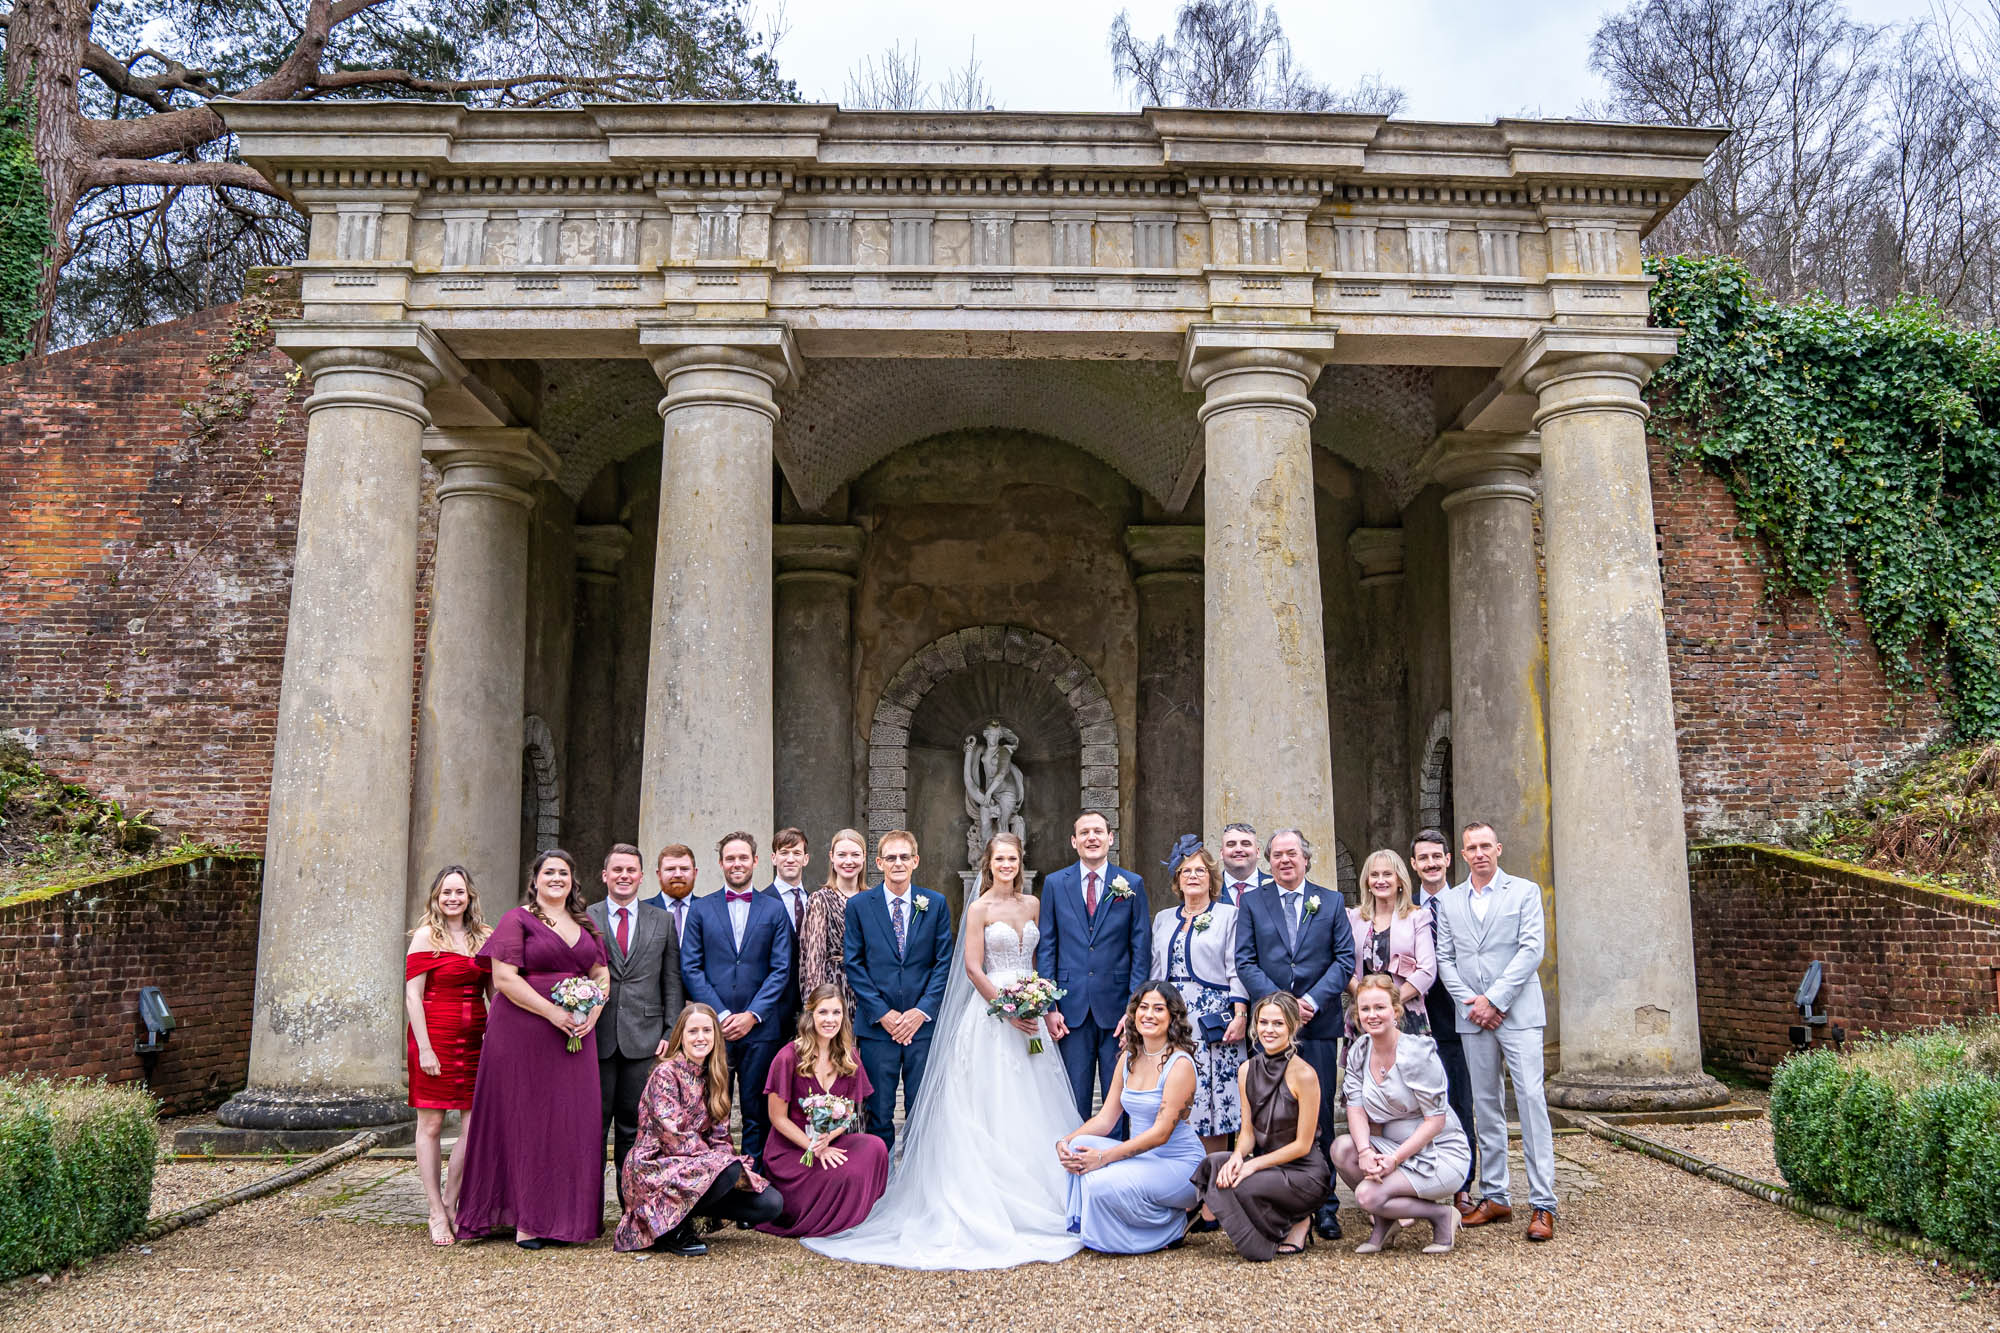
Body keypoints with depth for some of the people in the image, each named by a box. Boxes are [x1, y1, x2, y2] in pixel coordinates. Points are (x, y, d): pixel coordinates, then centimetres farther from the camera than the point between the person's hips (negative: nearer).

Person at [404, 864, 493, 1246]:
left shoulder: (485, 937, 11)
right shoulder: (426, 936, -2)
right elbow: (413, 996, -6)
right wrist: (424, 1048, -12)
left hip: (475, 1039, 4)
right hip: (435, 1038, -4)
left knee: (475, 1125, 0)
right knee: (431, 1125, 3)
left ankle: (451, 1203, 18)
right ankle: (437, 1214, 13)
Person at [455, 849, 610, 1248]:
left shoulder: (585, 926, 16)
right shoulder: (517, 920, -1)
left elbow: (602, 976, 16)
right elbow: (504, 978, -11)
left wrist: (593, 1014, -3)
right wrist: (554, 1013, -16)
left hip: (575, 1036, 5)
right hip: (524, 1033, -5)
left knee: (572, 1122, 5)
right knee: (527, 1121, -2)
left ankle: (566, 1217, 12)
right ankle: (526, 1220, 3)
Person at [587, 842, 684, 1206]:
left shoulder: (662, 920, 10)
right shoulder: (584, 919, 6)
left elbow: (672, 982, 9)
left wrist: (671, 1033, 2)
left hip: (643, 1038, 1)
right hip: (597, 1038, -1)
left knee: (635, 1127, 5)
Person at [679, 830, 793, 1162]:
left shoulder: (774, 909, 8)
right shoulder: (700, 909, 8)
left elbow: (781, 970, 3)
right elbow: (690, 969, 2)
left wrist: (752, 1015, -8)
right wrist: (721, 1015, -8)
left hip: (759, 1028, 0)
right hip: (712, 1027, 0)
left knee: (757, 1112, 4)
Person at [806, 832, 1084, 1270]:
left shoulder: (1032, 904, 11)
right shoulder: (979, 908, -4)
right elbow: (972, 967, -9)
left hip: (1028, 1013, 5)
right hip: (993, 1012, -5)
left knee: (1033, 1108, 6)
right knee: (993, 1107, -5)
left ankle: (1036, 1199, 14)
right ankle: (994, 1205, 0)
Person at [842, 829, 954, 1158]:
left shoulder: (936, 904, 5)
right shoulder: (858, 905, 3)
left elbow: (944, 962, 3)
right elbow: (853, 964, 0)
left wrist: (922, 1011, -8)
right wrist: (882, 1013, -7)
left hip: (923, 1022, 1)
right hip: (877, 1025, -1)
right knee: (879, 1112, 4)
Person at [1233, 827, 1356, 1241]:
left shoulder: (1331, 902, 10)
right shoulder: (1252, 903, 9)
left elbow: (1345, 959, 3)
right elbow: (1244, 962, 2)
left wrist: (1312, 1000, -9)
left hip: (1319, 1022, 0)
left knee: (1319, 1116, 2)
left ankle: (1324, 1206, 9)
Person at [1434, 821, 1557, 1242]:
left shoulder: (1525, 892, 3)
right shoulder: (1449, 902, 13)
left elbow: (1532, 949, -6)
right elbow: (1445, 958, 9)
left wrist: (1494, 999, -12)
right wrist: (1470, 1002, -6)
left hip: (1517, 1013, -4)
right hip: (1472, 1017, 4)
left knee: (1531, 1101, -9)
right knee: (1485, 1107, 8)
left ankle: (1543, 1204, -6)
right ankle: (1495, 1196, 15)